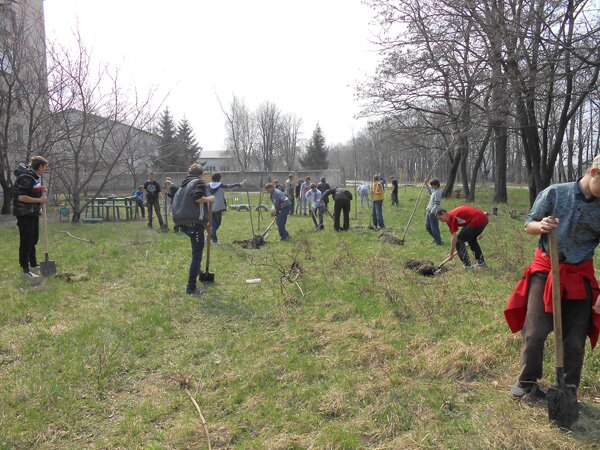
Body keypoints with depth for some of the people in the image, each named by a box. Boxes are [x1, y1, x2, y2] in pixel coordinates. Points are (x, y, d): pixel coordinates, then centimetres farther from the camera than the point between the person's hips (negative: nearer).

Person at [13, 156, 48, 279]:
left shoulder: (36, 176, 11)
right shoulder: (26, 177, -19)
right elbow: (21, 197, -25)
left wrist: (41, 190, 3)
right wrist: (39, 200, -20)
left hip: (34, 213, 10)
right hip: (25, 214, -10)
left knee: (33, 239, 19)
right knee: (26, 241, -4)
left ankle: (33, 264, 33)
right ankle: (26, 270, 2)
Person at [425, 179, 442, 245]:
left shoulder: (437, 193, -19)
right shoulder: (434, 191, 9)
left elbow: (437, 204, -22)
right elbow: (430, 190, 34)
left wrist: (432, 212, -21)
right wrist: (426, 184, 19)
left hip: (433, 213, -10)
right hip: (429, 212, 10)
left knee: (434, 227, -2)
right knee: (427, 226, 16)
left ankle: (438, 242, 9)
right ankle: (436, 238, 28)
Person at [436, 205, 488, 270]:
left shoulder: (450, 218, -2)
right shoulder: (454, 212, 24)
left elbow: (454, 238, -4)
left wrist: (451, 253, 5)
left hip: (476, 221, -10)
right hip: (484, 218, 10)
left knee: (459, 241, 3)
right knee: (472, 240, 29)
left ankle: (468, 266, 4)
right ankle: (482, 263, 34)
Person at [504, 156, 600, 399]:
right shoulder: (554, 193, -7)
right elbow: (529, 225, 3)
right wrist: (540, 226, -22)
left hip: (579, 278, 1)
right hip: (544, 271, -1)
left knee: (575, 341, 6)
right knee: (534, 333, 2)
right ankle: (527, 381, 23)